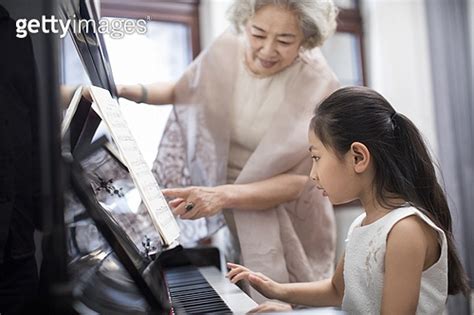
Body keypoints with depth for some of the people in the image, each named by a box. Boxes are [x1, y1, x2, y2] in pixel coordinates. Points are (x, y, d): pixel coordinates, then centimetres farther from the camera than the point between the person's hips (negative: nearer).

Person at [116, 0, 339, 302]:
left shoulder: (318, 86, -20)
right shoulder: (227, 49, -7)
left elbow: (299, 181, -24)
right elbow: (183, 90, 13)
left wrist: (223, 195, -38)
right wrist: (129, 91, -5)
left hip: (285, 230, -3)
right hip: (229, 220, 3)